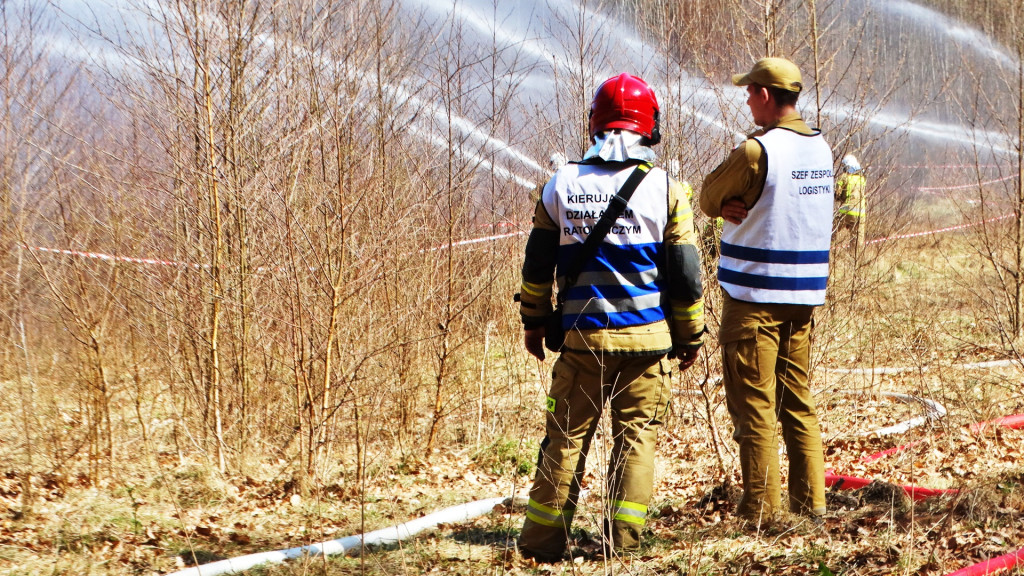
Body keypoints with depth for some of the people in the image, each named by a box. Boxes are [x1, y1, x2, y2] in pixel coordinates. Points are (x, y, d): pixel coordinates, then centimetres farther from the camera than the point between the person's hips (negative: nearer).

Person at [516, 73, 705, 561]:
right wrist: (690, 336, 12)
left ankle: (544, 539, 10)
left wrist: (534, 321, 21)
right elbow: (685, 273, 0)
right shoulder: (664, 189, -3)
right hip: (647, 338, -1)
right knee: (637, 433, 5)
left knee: (566, 434, 8)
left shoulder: (563, 183, 2)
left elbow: (537, 264, 8)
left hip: (582, 337, 1)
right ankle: (622, 539, 0)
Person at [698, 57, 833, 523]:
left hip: (755, 296, -7)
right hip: (805, 294, 7)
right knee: (798, 401, 14)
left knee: (754, 405, -2)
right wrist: (738, 205, -5)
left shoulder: (758, 151, -17)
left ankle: (761, 507, -1)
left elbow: (709, 198, -6)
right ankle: (811, 500, 14)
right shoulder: (821, 148, 8)